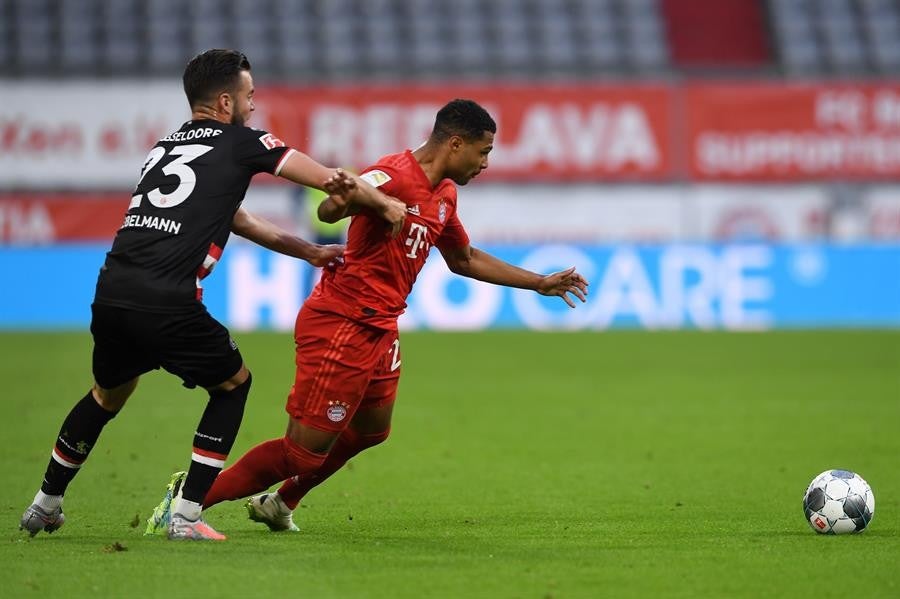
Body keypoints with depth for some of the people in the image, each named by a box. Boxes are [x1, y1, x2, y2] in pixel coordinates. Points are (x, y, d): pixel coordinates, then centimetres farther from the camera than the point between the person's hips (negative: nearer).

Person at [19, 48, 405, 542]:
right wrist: (386, 205, 24)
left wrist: (308, 251, 37)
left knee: (107, 395, 30)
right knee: (233, 383, 18)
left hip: (111, 293, 6)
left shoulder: (164, 147, 26)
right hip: (167, 304, -6)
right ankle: (186, 516, 12)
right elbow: (329, 180, 7)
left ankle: (45, 504, 38)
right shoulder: (240, 143, 6)